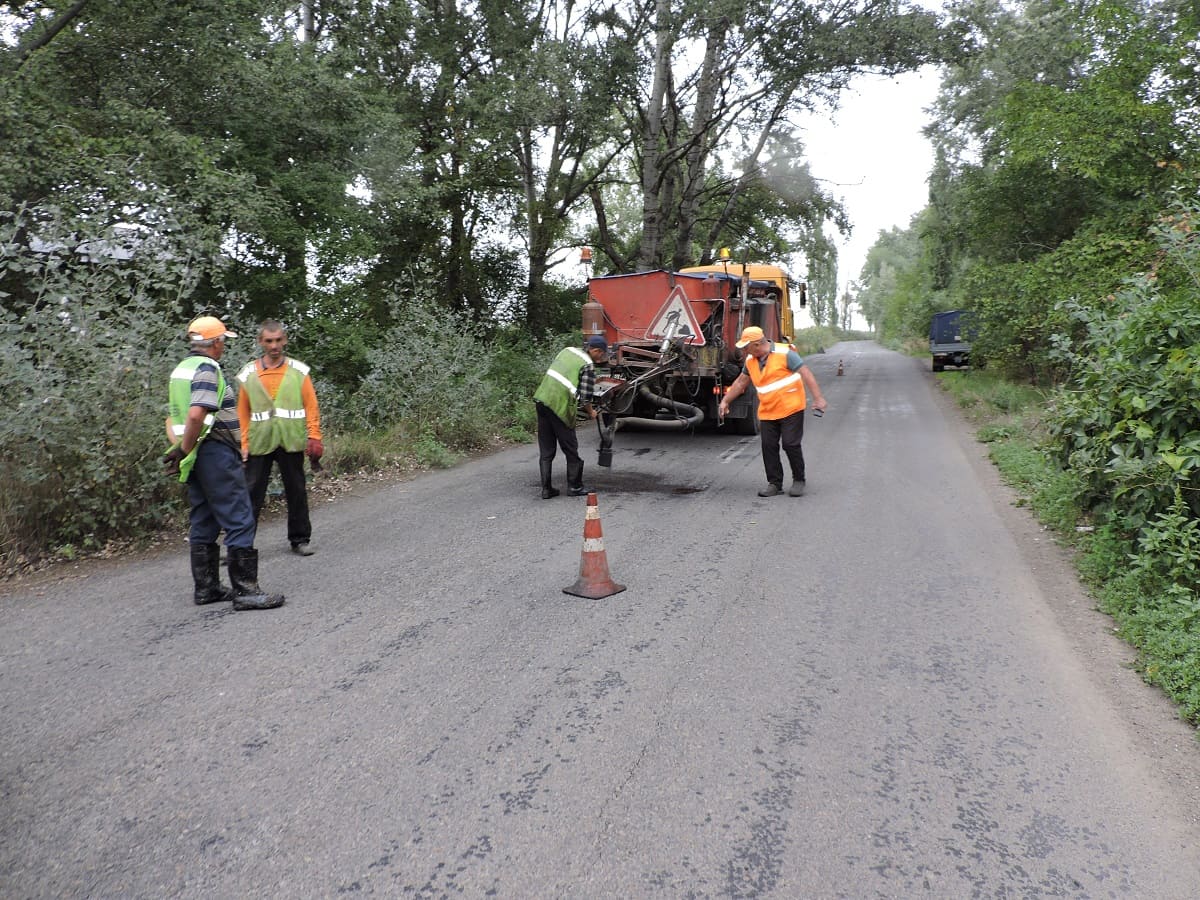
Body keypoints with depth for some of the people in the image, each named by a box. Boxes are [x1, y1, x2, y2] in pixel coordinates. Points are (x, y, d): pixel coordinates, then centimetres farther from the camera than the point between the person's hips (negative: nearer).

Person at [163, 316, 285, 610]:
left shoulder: (180, 370, 18)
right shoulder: (207, 368, -13)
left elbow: (173, 418, 19)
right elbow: (196, 415, -25)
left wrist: (179, 447, 10)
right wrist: (184, 450, -16)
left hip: (196, 457, 10)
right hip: (215, 451, -10)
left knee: (204, 524, 14)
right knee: (240, 521, -7)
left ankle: (206, 588, 20)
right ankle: (245, 589, -7)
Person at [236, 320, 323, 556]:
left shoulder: (298, 371, 4)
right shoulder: (249, 373, 5)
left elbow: (311, 406, 2)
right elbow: (242, 411, 6)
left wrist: (314, 437, -6)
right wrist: (243, 444, 0)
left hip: (291, 442, 0)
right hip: (259, 443, 0)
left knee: (296, 492, 9)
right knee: (251, 493, 1)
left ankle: (299, 539, 21)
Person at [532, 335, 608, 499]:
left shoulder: (568, 350, 15)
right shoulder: (588, 365, -6)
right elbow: (586, 397, -8)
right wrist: (590, 412, 11)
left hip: (542, 398, 7)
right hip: (560, 405, -7)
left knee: (546, 449, 11)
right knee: (570, 447, 9)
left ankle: (546, 489, 13)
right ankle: (575, 486, 18)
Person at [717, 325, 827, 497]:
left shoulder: (784, 354, -14)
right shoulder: (750, 360, 7)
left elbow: (806, 373, -17)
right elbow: (741, 382, 20)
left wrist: (818, 398, -23)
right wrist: (725, 401, 19)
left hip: (791, 409, -6)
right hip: (767, 412, 6)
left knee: (791, 444, -4)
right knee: (768, 446, 1)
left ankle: (799, 480, 13)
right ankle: (774, 483, 12)